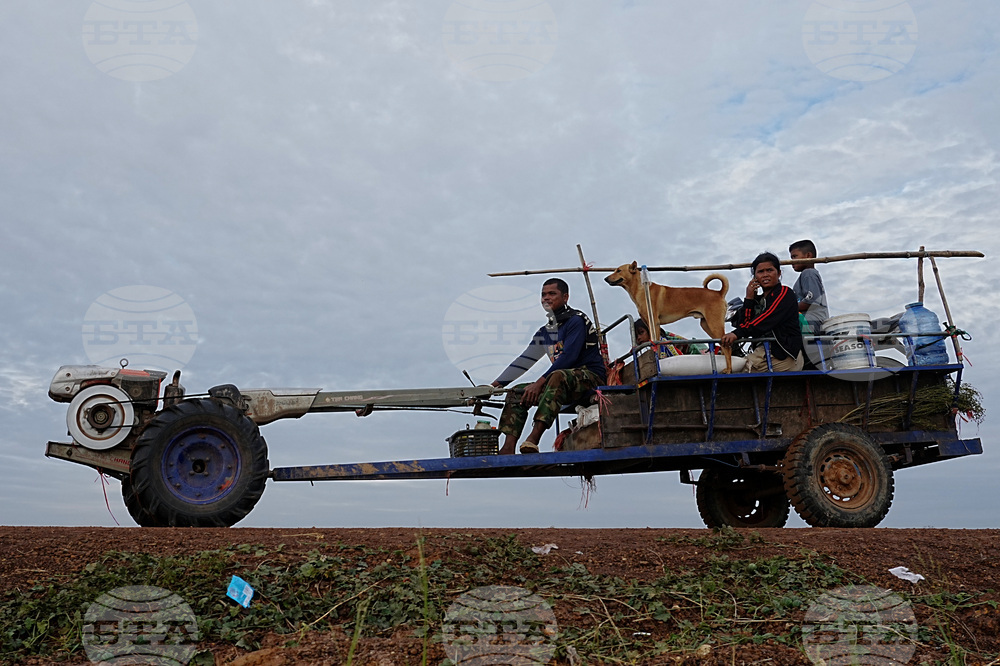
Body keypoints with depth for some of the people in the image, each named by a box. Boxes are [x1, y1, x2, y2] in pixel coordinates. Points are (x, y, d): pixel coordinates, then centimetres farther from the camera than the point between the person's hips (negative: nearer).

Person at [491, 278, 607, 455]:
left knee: (557, 376, -38)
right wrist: (496, 384, 9)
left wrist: (539, 383, -24)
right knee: (517, 392, -4)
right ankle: (508, 448, -20)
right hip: (565, 387, 8)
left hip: (591, 377, -8)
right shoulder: (545, 332, 18)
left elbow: (569, 356, -19)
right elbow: (525, 360, 17)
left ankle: (533, 439, -50)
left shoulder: (576, 320, -7)